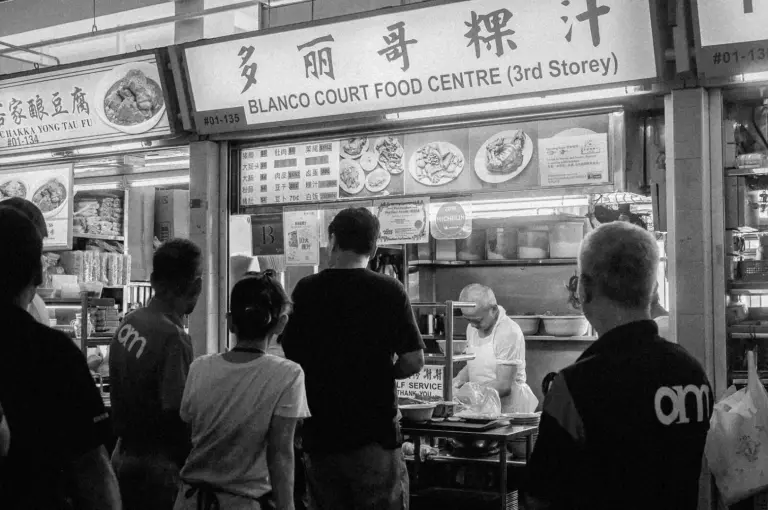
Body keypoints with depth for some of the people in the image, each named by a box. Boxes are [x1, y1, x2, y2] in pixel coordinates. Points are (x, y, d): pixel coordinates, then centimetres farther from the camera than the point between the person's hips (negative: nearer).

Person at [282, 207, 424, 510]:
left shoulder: (306, 290, -2)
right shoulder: (389, 292, -8)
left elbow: (291, 356, 3)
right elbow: (413, 362, -10)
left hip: (319, 434, 3)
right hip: (375, 435, -2)